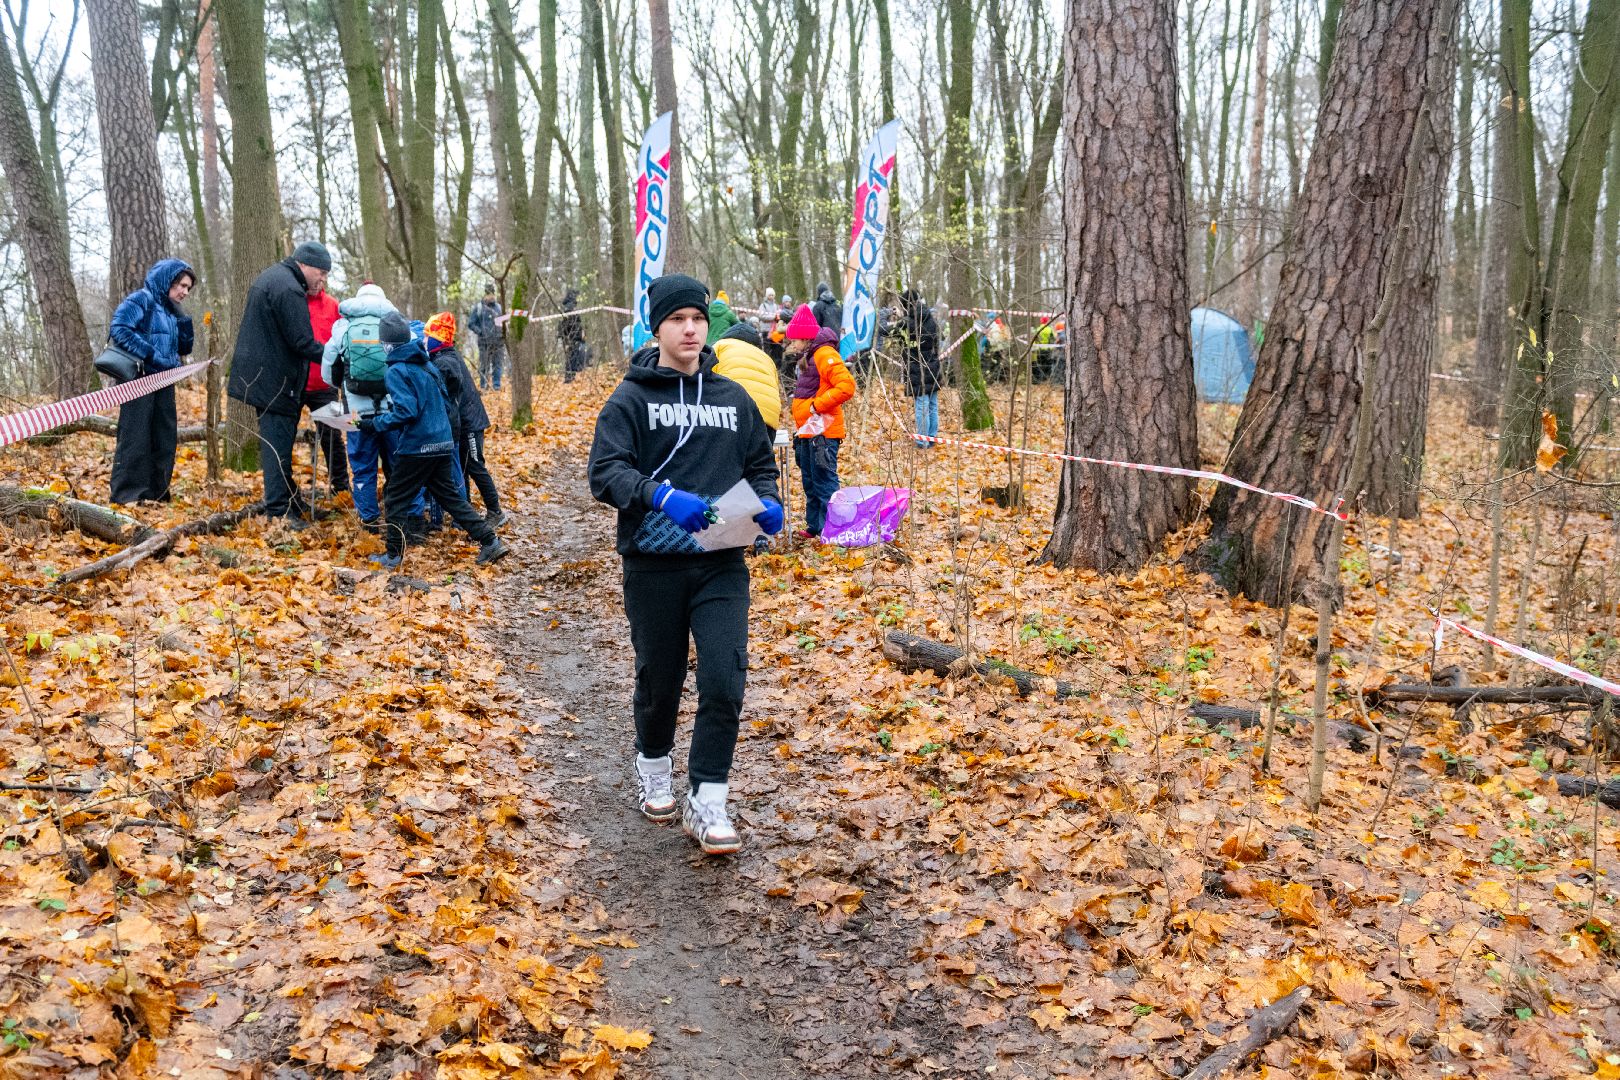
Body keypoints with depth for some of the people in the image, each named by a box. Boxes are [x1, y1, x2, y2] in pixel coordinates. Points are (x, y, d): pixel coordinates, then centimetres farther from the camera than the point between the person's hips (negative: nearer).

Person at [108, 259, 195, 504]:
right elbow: (119, 329, -17)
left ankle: (156, 492, 16)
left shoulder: (171, 311, 19)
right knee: (135, 436, -6)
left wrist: (184, 323, 1)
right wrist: (151, 355, -20)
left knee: (165, 438, 8)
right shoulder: (140, 300, -4)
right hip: (139, 379, -8)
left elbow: (182, 349, 18)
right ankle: (127, 493, -2)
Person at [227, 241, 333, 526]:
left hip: (258, 373, 11)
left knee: (277, 441, 18)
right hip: (276, 381, -11)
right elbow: (303, 343, -23)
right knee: (278, 443, -7)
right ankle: (279, 511, -4)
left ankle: (286, 498, 28)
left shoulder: (269, 276, 15)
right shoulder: (289, 290, -20)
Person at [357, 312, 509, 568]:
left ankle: (393, 556, 12)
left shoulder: (396, 372, -12)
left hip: (416, 447, -7)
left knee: (394, 499, 7)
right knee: (449, 495, 15)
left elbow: (405, 412, -21)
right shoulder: (428, 365, 12)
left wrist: (375, 424, -10)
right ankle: (490, 542, 8)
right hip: (442, 444, 7)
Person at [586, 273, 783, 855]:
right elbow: (605, 472, -13)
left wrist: (767, 503, -6)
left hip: (722, 565, 2)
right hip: (653, 566, -2)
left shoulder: (734, 398, 9)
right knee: (659, 681, 12)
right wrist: (661, 496, -30)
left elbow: (760, 465, 16)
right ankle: (654, 766, 41)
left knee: (725, 681, -9)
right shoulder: (632, 399, -2)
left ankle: (706, 801, 3)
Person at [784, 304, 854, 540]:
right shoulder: (805, 359, 18)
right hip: (806, 432, 10)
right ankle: (814, 527, 24)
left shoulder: (825, 355, -12)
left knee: (824, 482, -8)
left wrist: (816, 405, -20)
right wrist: (798, 426, 17)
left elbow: (846, 386, -23)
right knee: (810, 483, 16)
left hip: (823, 432, -10)